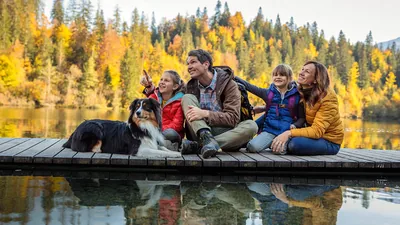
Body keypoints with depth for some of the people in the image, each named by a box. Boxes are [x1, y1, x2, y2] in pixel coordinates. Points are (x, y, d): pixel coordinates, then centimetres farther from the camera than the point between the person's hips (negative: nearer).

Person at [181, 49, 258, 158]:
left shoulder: (228, 84, -4)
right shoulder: (192, 86, 9)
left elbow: (233, 118, -13)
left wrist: (205, 114, -27)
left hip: (224, 133, -2)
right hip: (201, 132, 2)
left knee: (251, 126, -31)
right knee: (187, 98, -13)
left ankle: (199, 146, -40)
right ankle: (206, 139, -37)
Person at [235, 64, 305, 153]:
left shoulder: (296, 96, 5)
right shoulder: (269, 93, 11)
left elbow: (302, 117, 8)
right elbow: (248, 86, 11)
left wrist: (295, 125, -12)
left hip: (286, 131, -3)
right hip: (269, 130, 3)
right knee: (252, 147, -24)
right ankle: (272, 142, 7)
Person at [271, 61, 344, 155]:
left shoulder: (328, 98, -21)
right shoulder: (302, 92, -2)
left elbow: (317, 131, -28)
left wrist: (289, 133, -39)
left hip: (329, 141, -6)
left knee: (295, 143, -30)